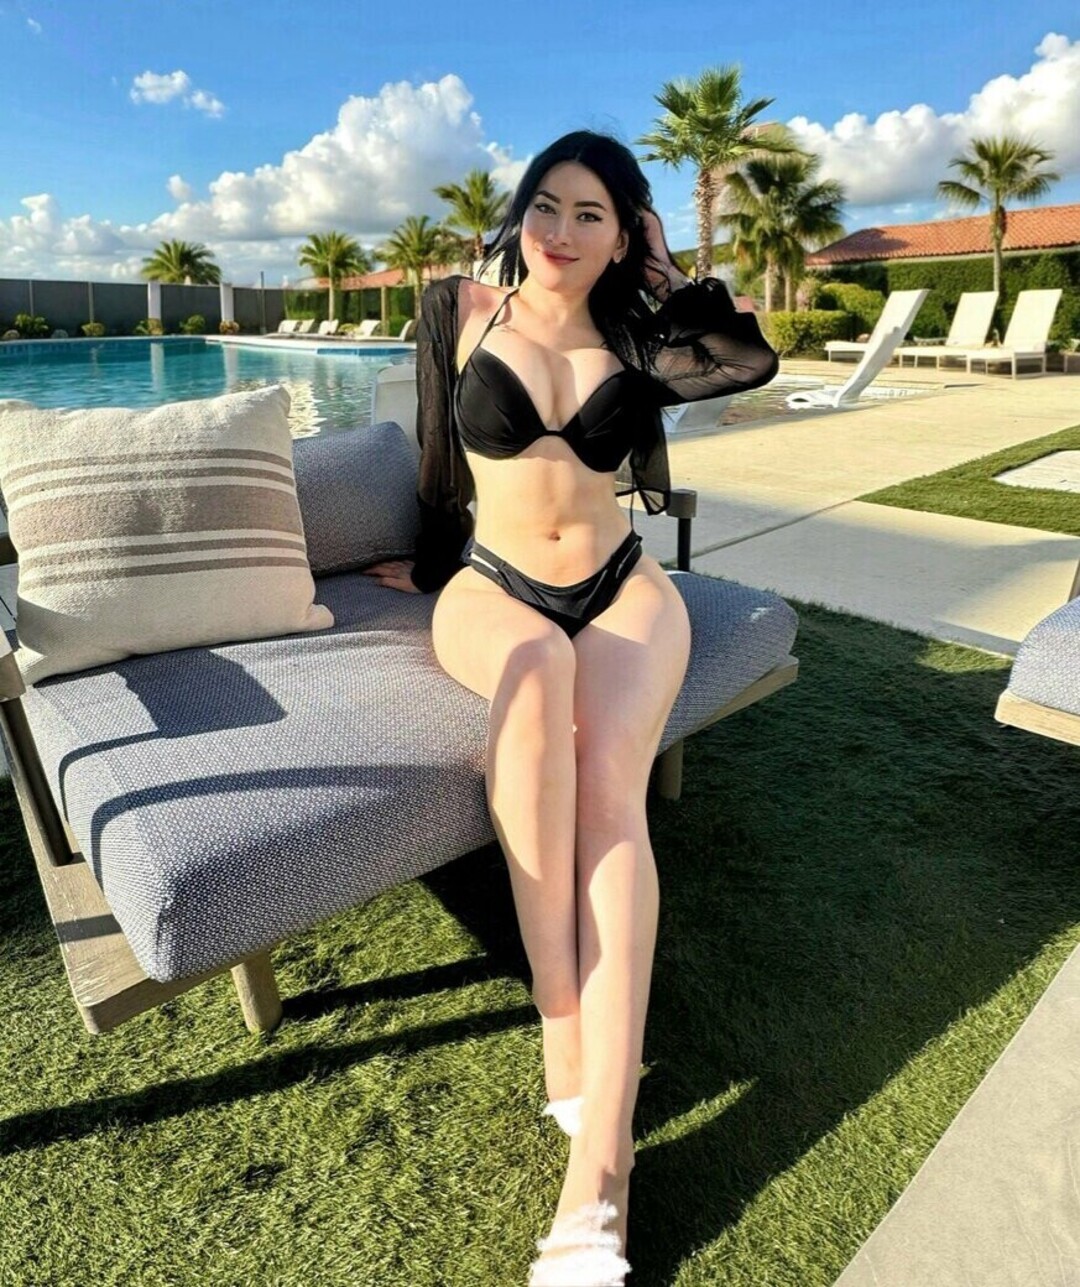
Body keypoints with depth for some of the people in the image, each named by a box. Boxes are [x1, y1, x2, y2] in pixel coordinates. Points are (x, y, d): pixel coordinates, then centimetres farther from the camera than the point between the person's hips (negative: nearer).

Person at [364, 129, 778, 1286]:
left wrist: (664, 271, 7)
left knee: (609, 778, -30)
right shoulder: (466, 309, 9)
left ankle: (599, 1161, -33)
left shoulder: (631, 338, 12)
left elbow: (751, 361, -2)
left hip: (622, 590, 1)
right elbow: (440, 455, 14)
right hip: (492, 590, 0)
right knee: (537, 663, -39)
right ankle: (564, 1023, -32)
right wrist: (428, 563, 19)